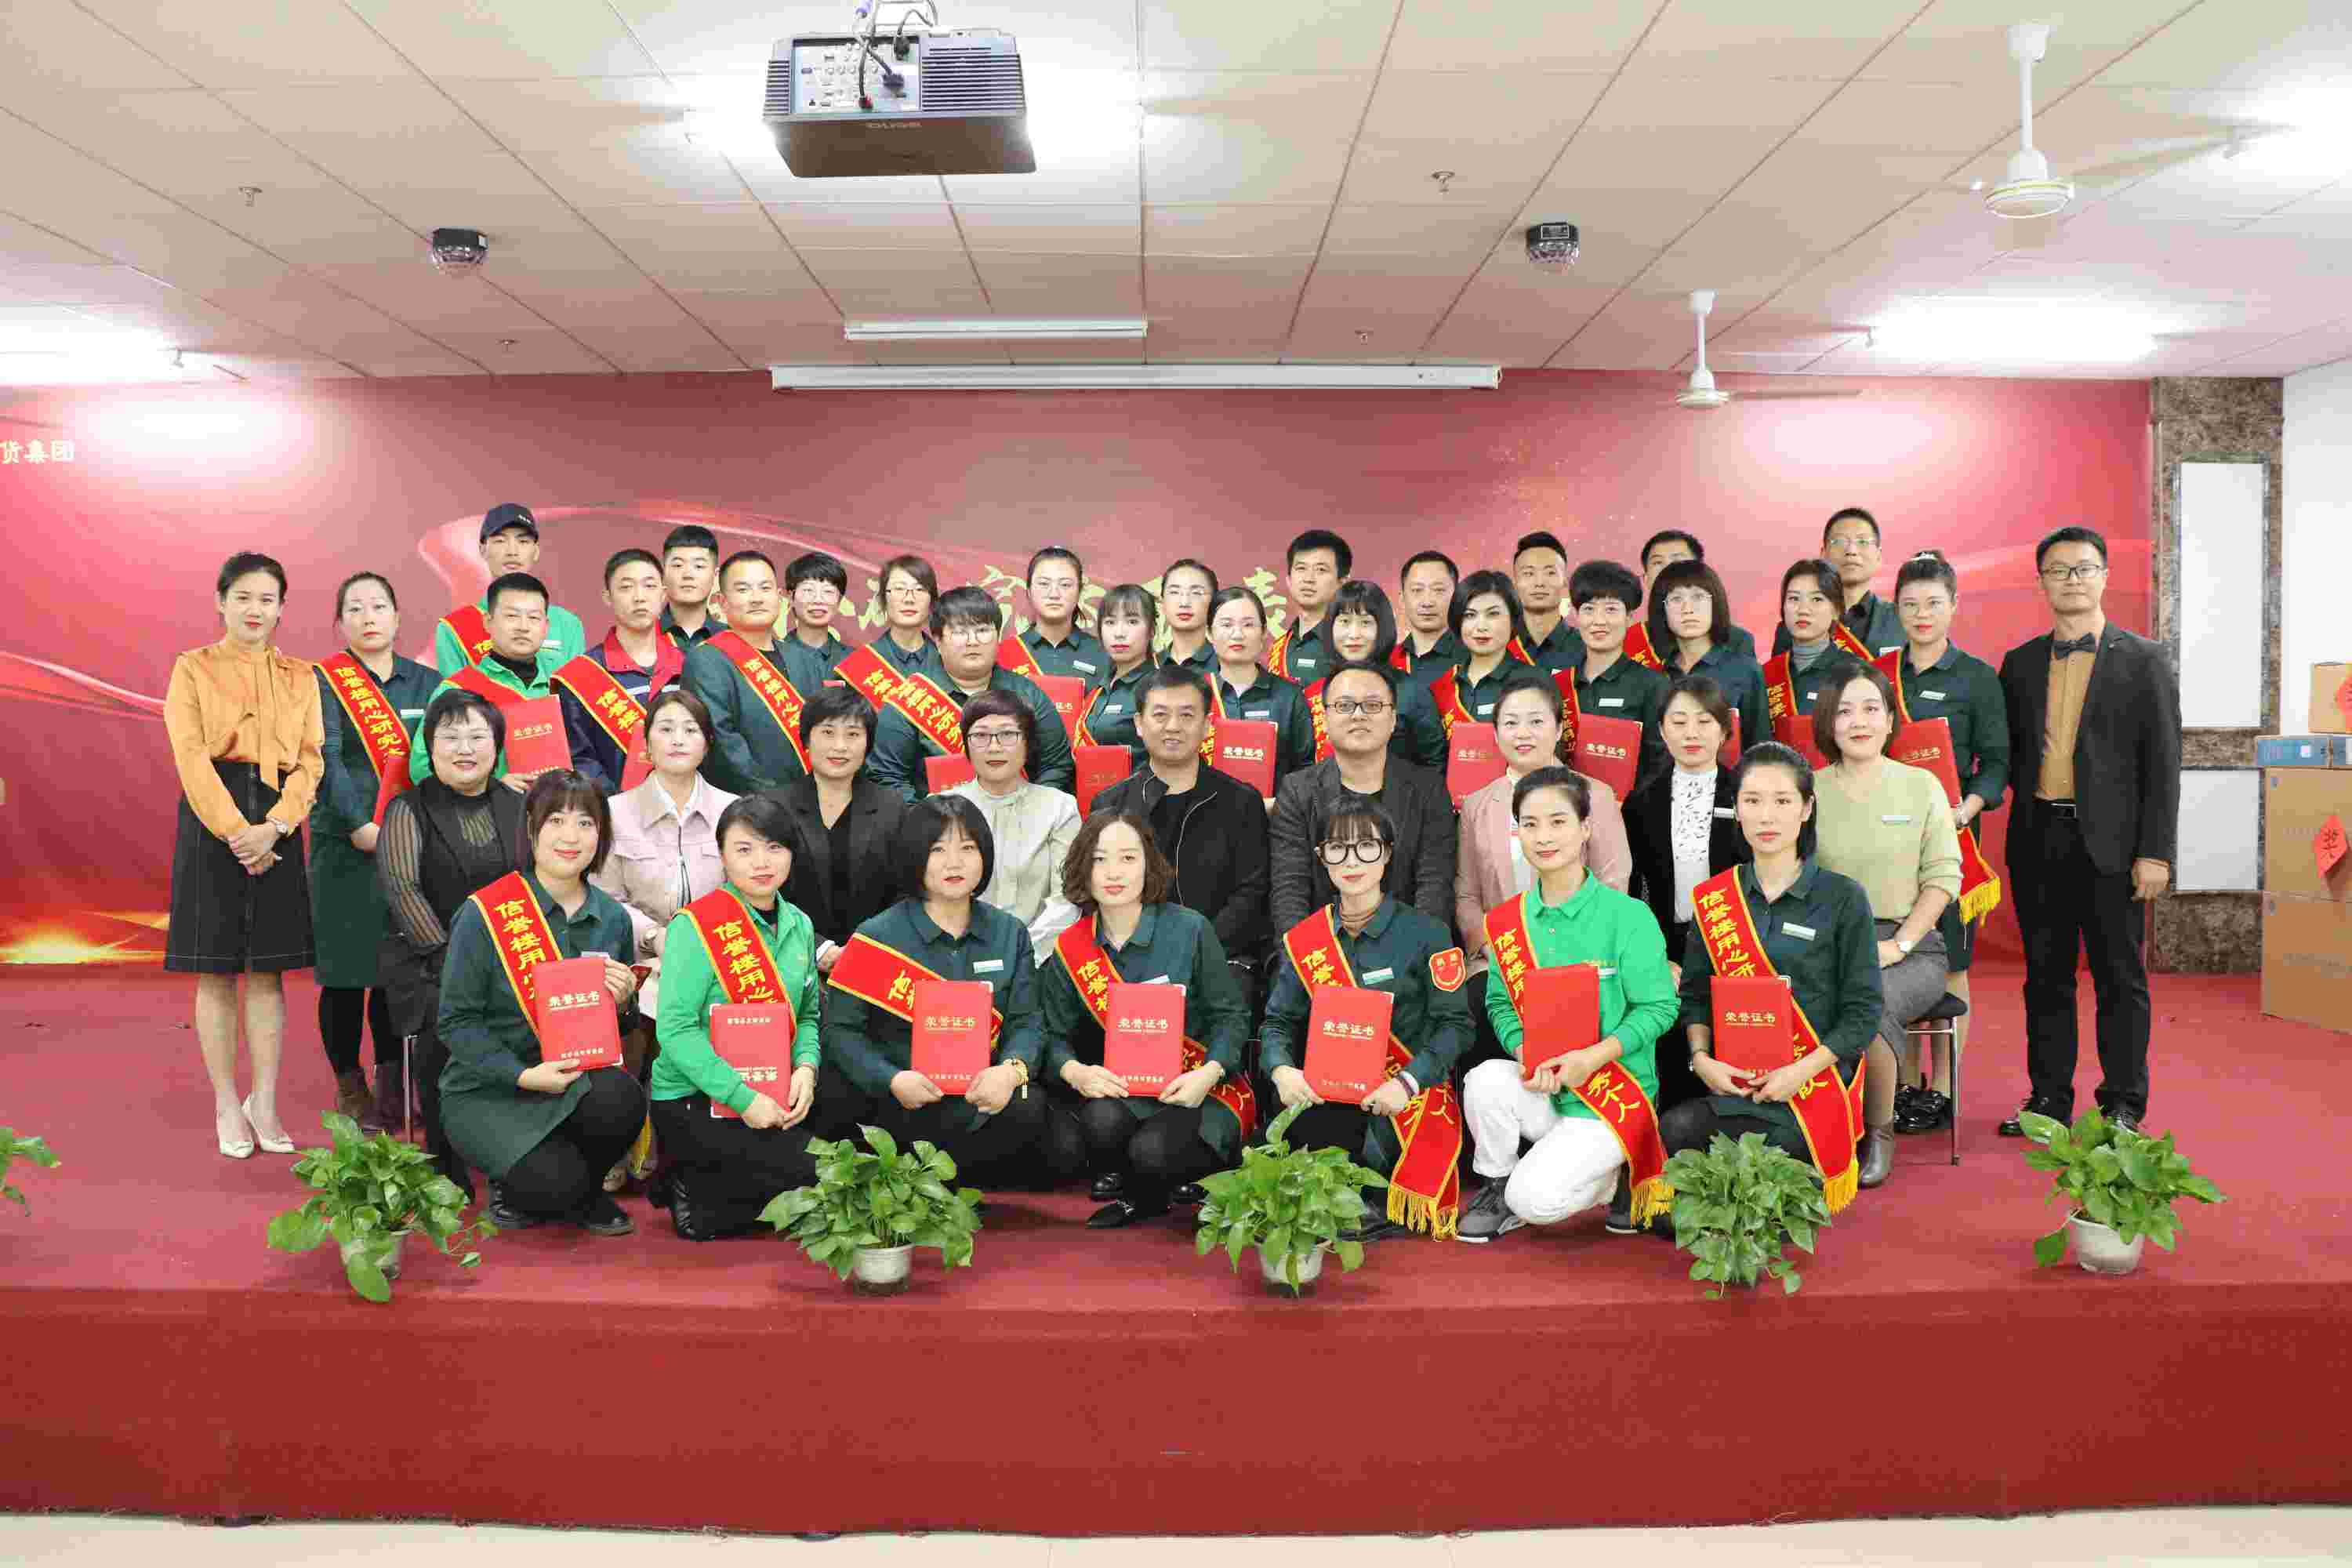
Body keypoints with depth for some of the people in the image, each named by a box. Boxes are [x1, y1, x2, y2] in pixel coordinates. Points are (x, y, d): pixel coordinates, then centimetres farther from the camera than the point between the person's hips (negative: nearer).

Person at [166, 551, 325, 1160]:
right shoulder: (192, 668, 4)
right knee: (216, 972, 2)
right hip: (211, 823, -2)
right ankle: (227, 1106, 11)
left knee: (268, 970, 4)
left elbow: (310, 760, 3)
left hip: (277, 827, 2)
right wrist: (235, 830, -17)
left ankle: (265, 1103, 12)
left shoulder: (300, 676, 11)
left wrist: (272, 827, -12)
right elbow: (191, 757, -6)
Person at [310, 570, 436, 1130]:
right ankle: (349, 1089, 13)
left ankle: (392, 1086, 14)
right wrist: (360, 825, -19)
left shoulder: (427, 682, 11)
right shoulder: (324, 681, 1)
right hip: (347, 847, -3)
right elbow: (326, 758, -10)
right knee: (346, 968, 1)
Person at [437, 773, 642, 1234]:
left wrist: (622, 998, -10)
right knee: (554, 1182, -28)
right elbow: (456, 1021, -8)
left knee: (622, 1098, -30)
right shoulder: (484, 914, -10)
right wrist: (522, 1076, -20)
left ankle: (584, 1194, 2)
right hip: (487, 1091, -4)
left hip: (576, 1079, 4)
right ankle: (513, 1186, 11)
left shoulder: (611, 917, 4)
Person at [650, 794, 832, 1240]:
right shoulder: (696, 925, -14)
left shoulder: (798, 926, 7)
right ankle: (692, 1189, 3)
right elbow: (675, 1027, -19)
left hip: (775, 1094, 7)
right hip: (693, 1101, -7)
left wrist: (806, 1068, -9)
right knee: (809, 1174, -20)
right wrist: (743, 1099, -23)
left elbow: (808, 1014, 13)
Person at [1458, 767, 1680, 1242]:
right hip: (1538, 1091, 4)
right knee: (1485, 1080, -30)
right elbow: (1500, 1002, 5)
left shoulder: (1628, 916, -11)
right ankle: (1497, 1187, -1)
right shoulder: (1505, 921, 2)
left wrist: (1594, 1056, -22)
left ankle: (1616, 1178, 11)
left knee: (1536, 1201, -22)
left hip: (1612, 1094, -4)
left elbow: (1660, 1006, -10)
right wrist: (1527, 1054, -16)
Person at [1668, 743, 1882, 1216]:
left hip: (1810, 1084, -3)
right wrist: (1702, 1059, -7)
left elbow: (1863, 1010, -3)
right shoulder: (1713, 898, 10)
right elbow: (1695, 994, 11)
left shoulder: (1843, 899, 0)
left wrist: (1802, 1071, -14)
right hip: (1730, 1083, 4)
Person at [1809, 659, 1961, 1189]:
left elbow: (1942, 876, 3)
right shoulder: (1808, 790, 9)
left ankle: (1879, 1133, -8)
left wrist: (1898, 944, -9)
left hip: (1910, 947, 0)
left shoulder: (1921, 786, 8)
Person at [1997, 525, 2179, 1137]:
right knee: (2046, 976, 9)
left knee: (2120, 977, 4)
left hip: (2109, 842, -3)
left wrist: (2155, 852, -9)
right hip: (2038, 840, 3)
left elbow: (2162, 763, -3)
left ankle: (2123, 1104, 14)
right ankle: (2049, 1098, 19)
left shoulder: (2145, 661, 1)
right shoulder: (2020, 663, 11)